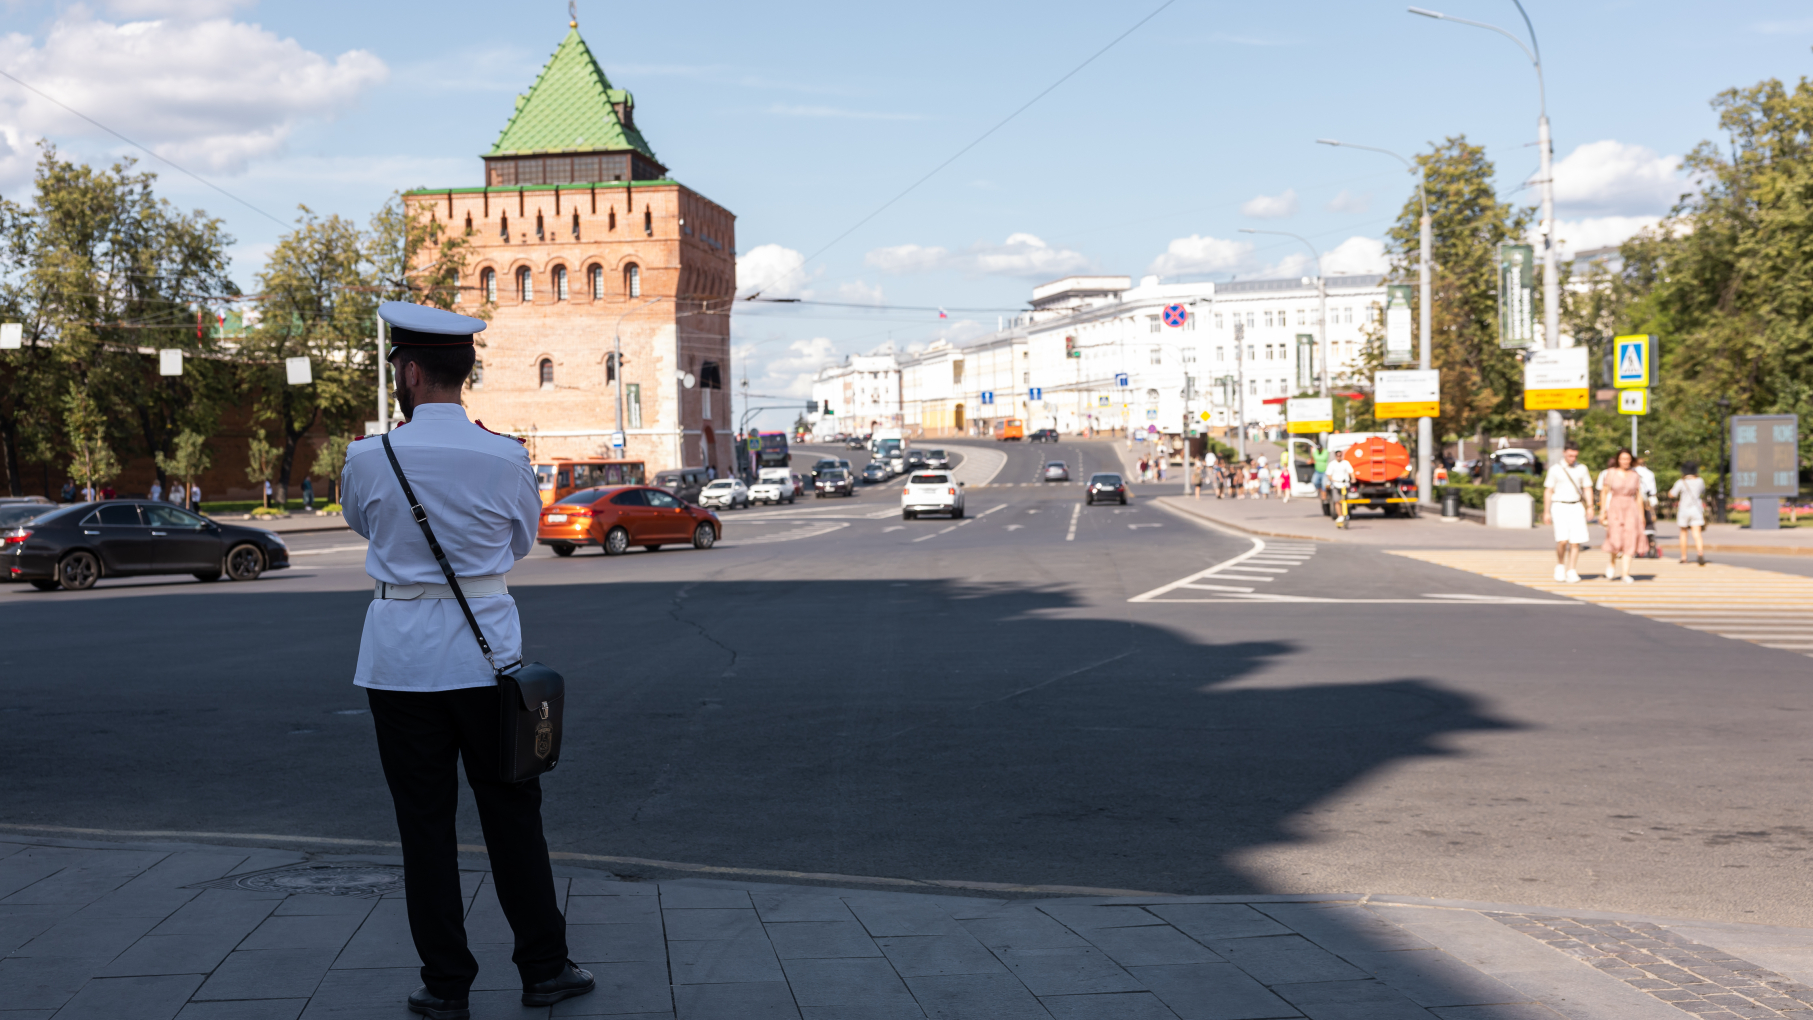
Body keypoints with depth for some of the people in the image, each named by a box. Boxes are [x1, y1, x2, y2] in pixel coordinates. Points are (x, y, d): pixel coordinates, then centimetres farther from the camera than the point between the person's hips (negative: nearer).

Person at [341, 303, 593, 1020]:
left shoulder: (370, 459, -8)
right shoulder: (505, 456, -6)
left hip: (401, 657, -1)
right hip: (487, 648, 1)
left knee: (425, 824, 7)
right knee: (512, 814, 11)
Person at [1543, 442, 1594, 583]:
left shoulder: (1582, 469, 9)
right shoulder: (1555, 469, 2)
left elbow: (1587, 489, 10)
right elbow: (1548, 491, 4)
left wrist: (1590, 507, -4)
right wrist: (1546, 512, 0)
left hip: (1576, 507, 2)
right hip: (1560, 507, -2)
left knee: (1575, 542, -4)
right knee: (1562, 540, -15)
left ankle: (1572, 572, 2)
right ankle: (1560, 565, 8)